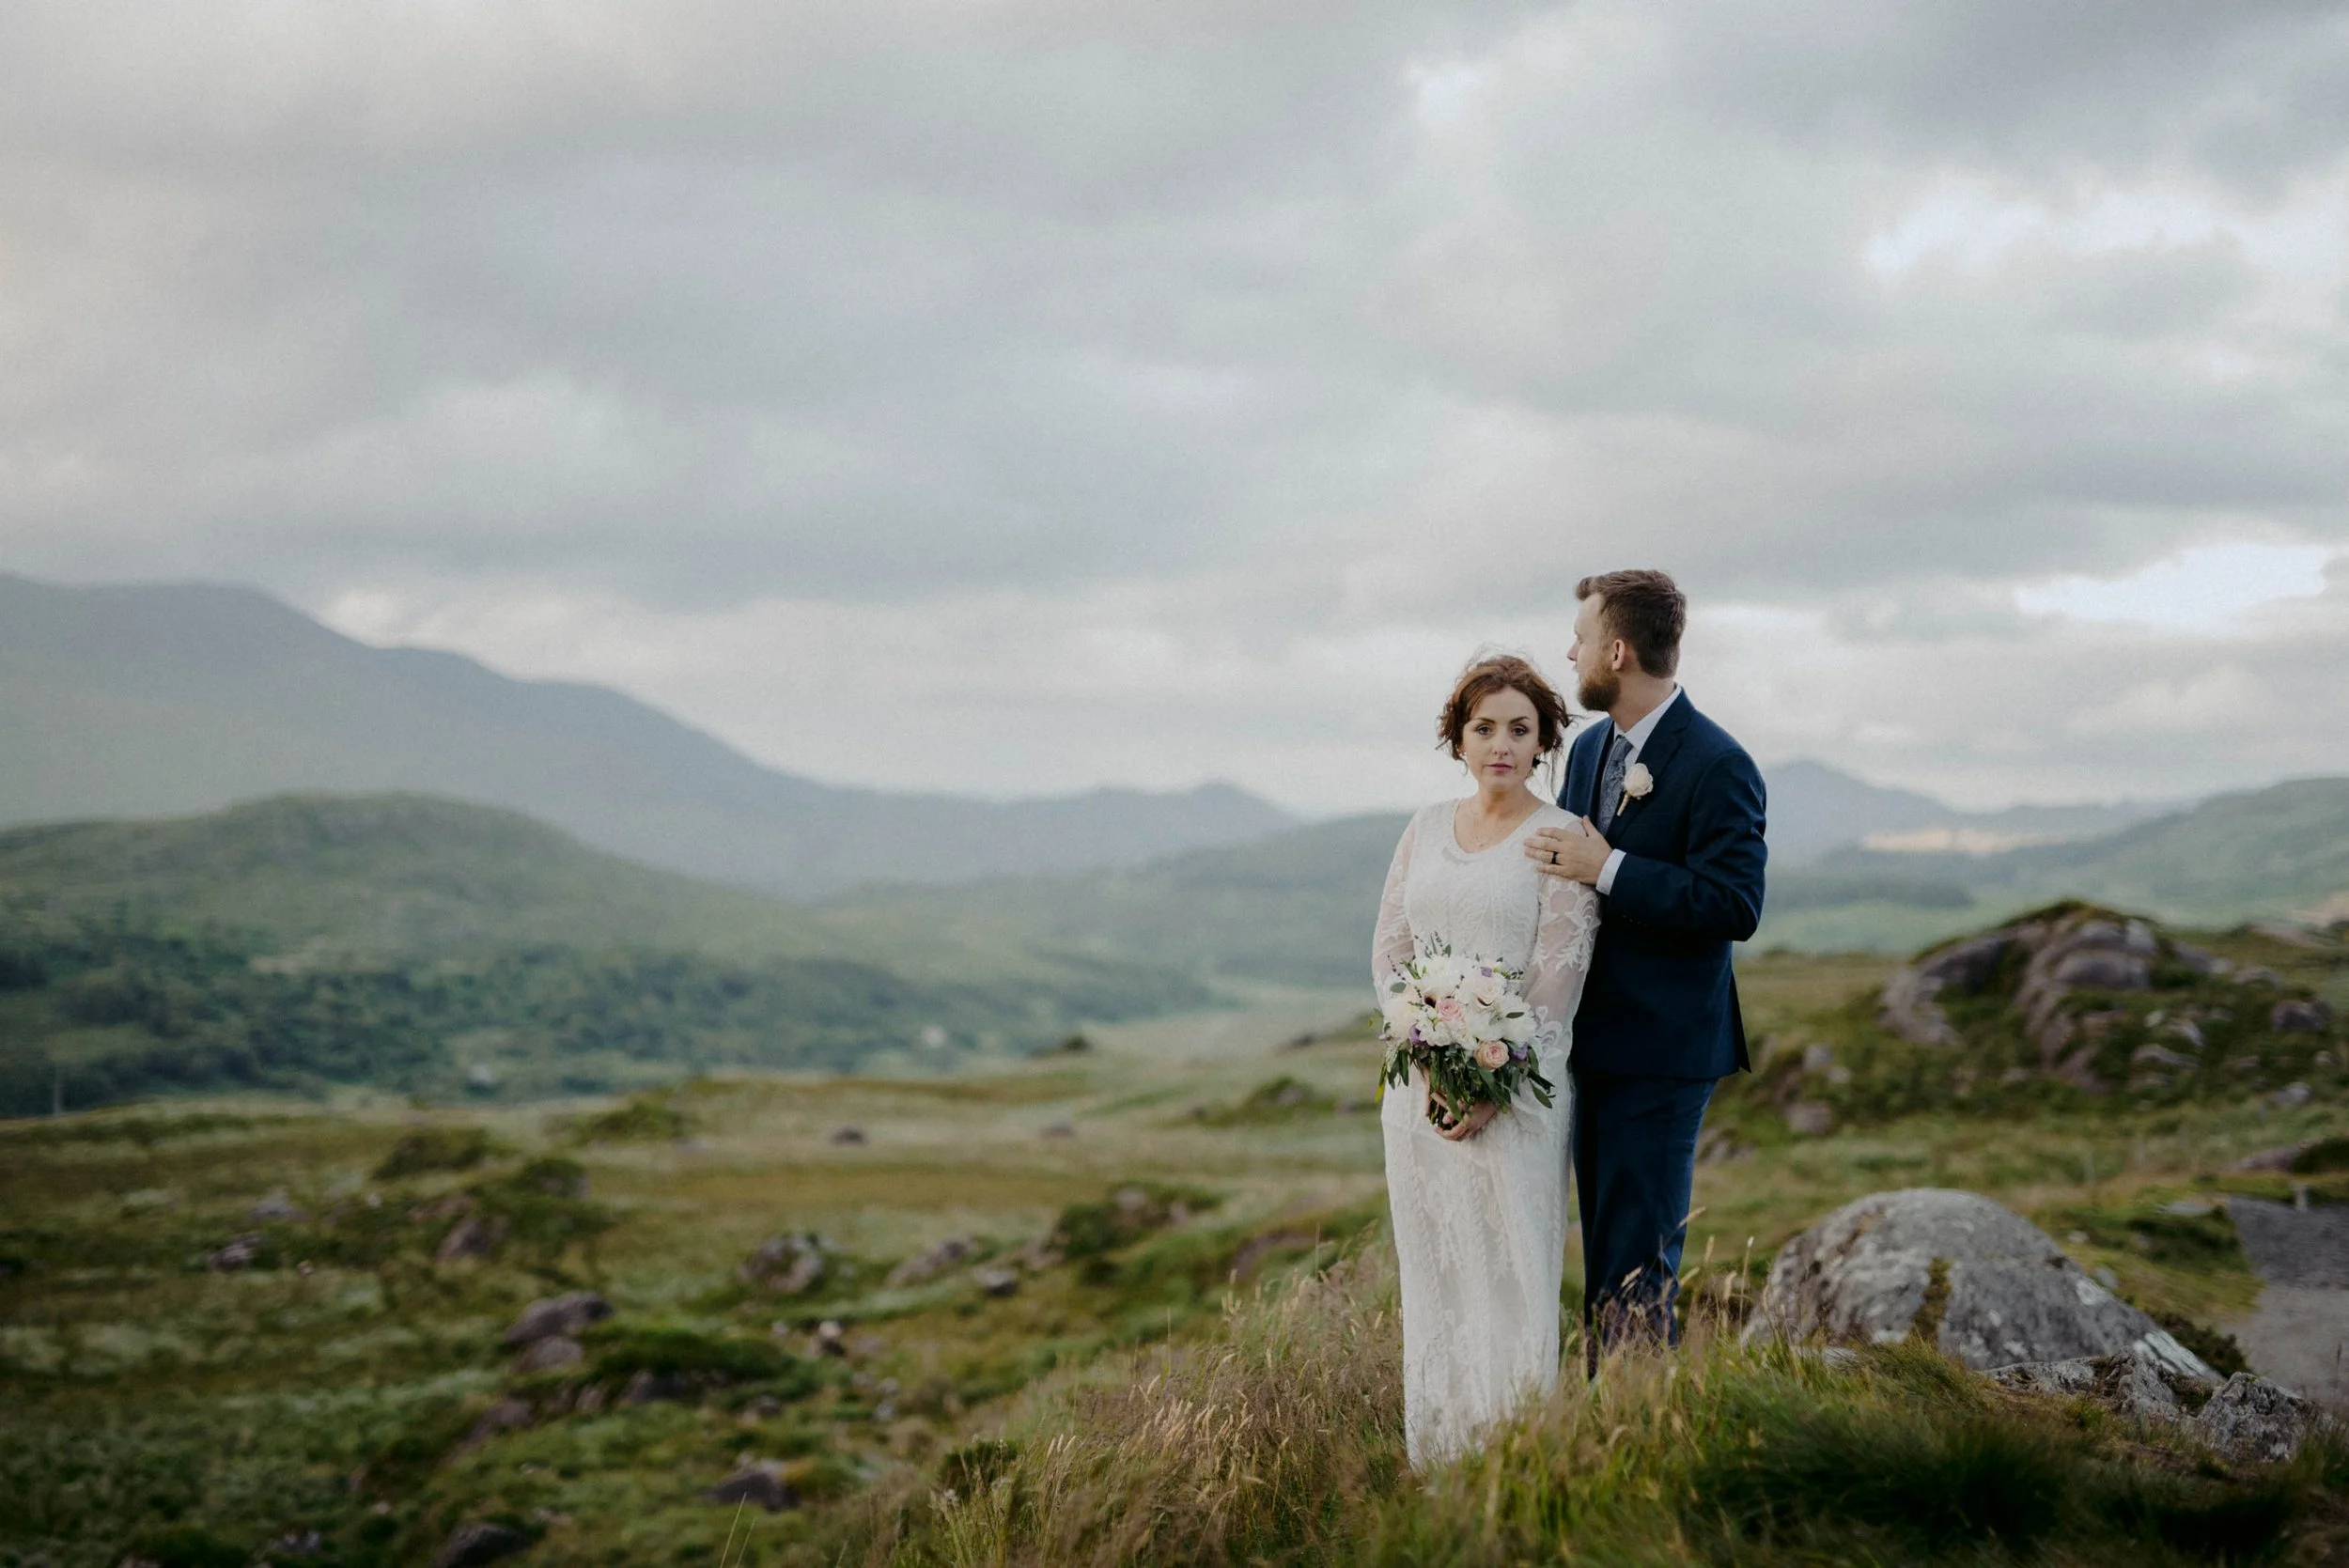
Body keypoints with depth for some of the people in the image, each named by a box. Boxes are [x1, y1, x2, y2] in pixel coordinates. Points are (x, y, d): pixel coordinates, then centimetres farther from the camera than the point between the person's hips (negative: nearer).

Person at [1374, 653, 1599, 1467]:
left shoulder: (1559, 839, -5)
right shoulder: (1427, 828, 10)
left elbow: (1558, 981, -9)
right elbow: (1389, 949, 9)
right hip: (1420, 1084, 5)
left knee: (1511, 1276, -4)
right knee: (1429, 1275, 8)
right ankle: (1435, 1464, 16)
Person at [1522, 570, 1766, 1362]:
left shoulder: (1717, 766, -14)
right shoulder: (1589, 748, 12)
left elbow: (1736, 905, -22)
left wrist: (1609, 869, -24)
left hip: (1662, 1047, -8)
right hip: (1594, 1040, 9)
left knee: (1635, 1264, -7)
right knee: (1602, 1249, 15)